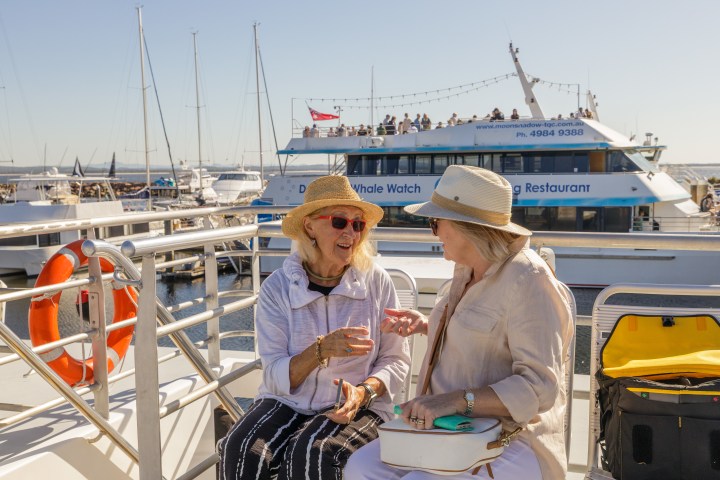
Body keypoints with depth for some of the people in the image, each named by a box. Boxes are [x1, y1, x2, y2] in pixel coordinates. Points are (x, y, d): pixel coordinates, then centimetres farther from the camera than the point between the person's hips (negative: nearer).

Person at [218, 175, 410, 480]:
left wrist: (363, 391, -19)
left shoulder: (376, 282, -4)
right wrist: (321, 349, -26)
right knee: (242, 455, -27)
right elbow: (275, 378, -8)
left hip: (358, 408, 0)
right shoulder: (277, 288, -5)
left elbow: (396, 361, 1)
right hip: (287, 402, 1)